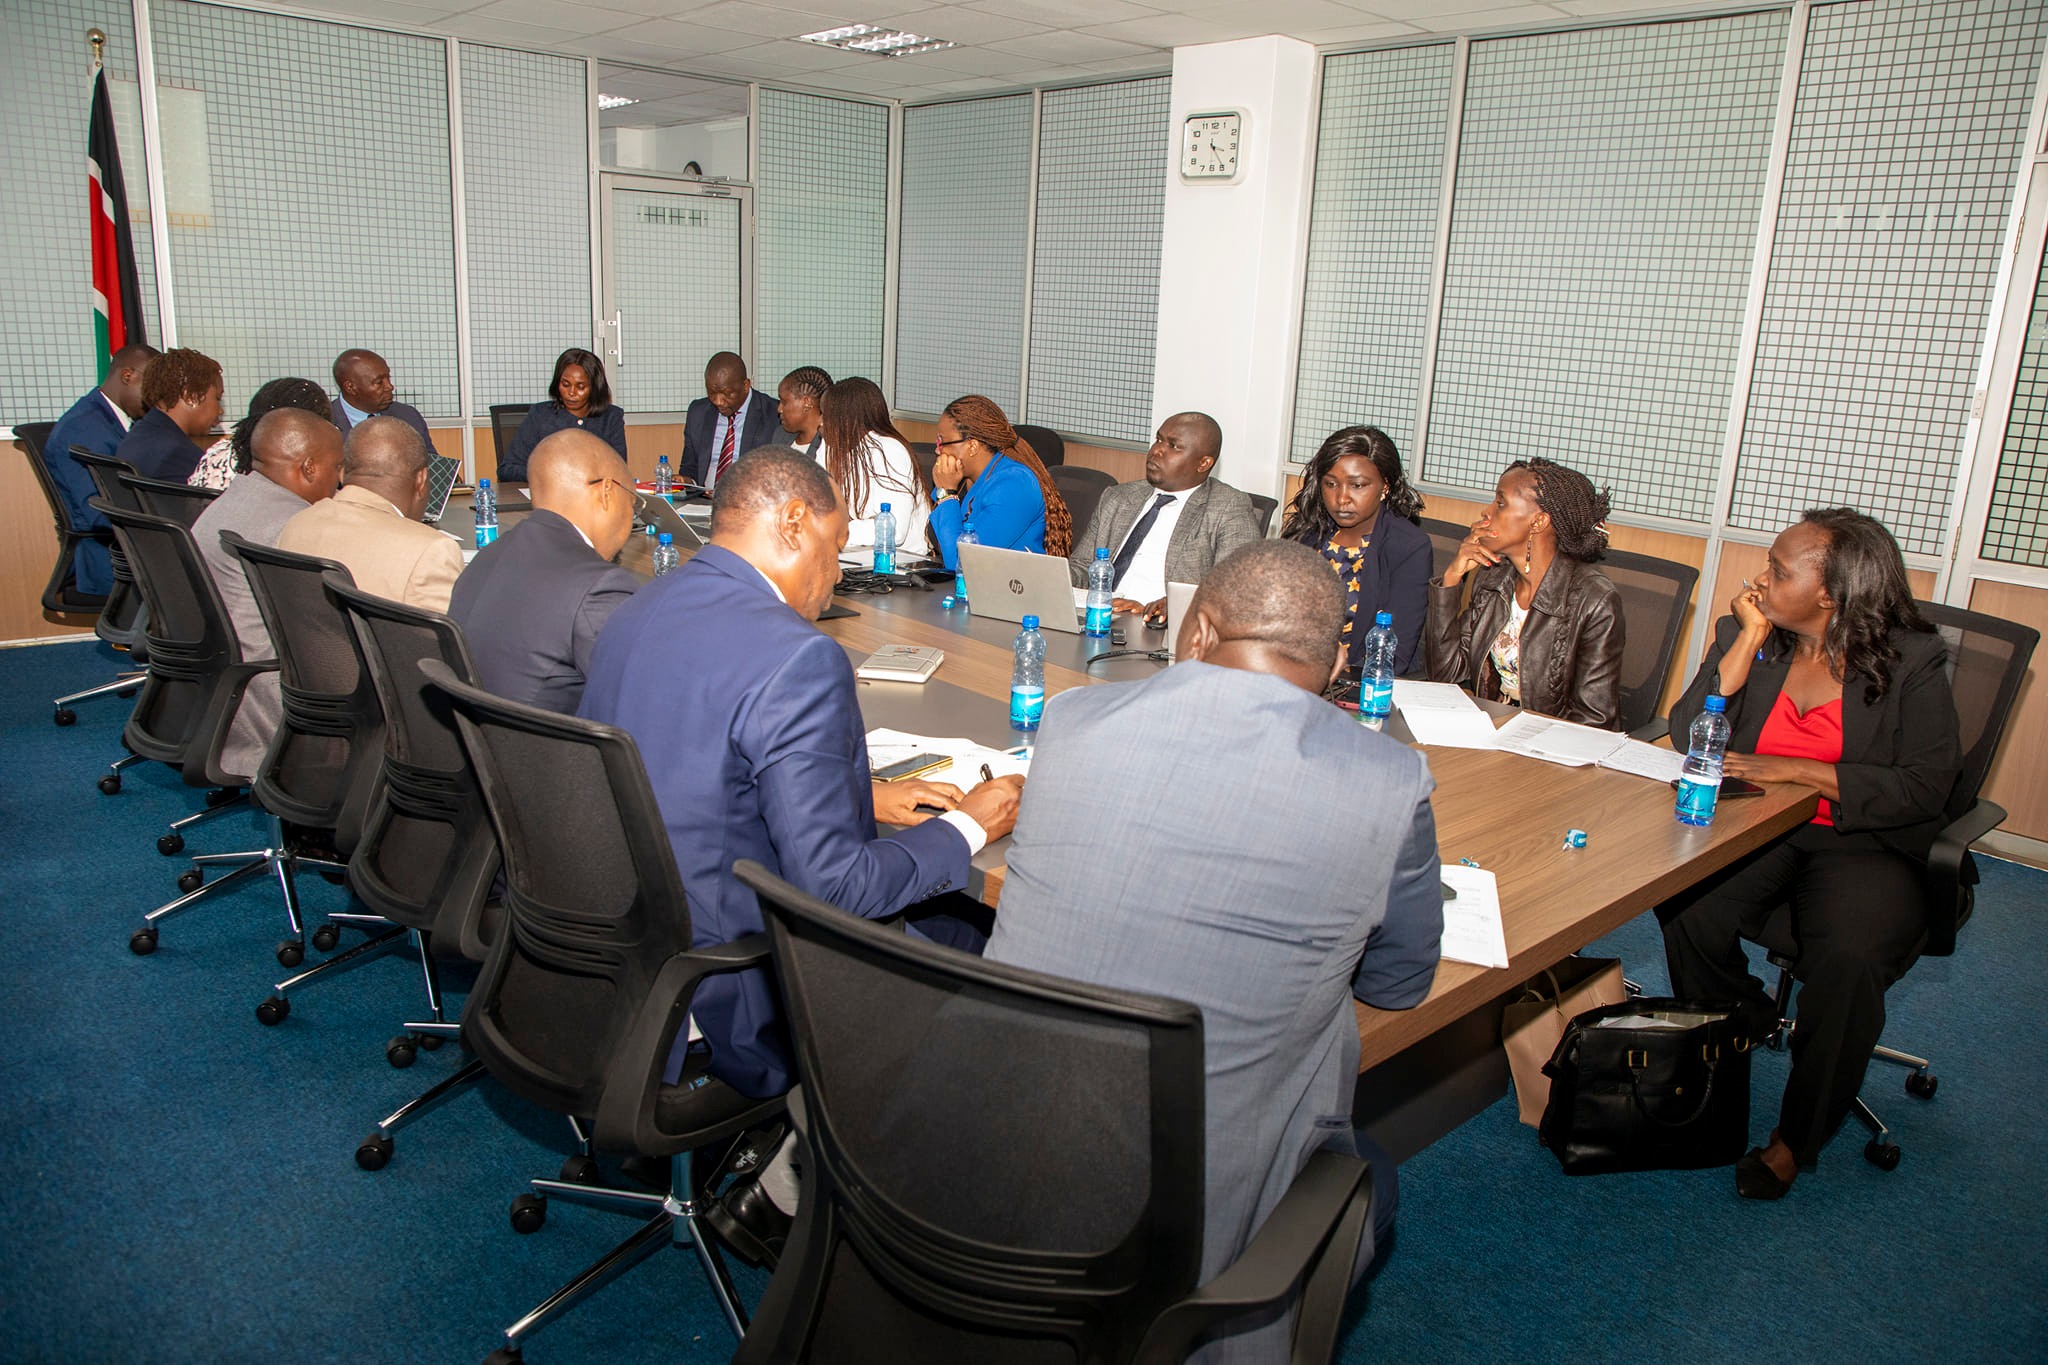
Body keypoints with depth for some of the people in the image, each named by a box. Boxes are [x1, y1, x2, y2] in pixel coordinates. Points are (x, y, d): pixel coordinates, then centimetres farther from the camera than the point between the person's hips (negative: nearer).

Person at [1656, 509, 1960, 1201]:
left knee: (1848, 956, -31)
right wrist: (1750, 639, -11)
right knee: (1685, 911, -28)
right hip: (1758, 831, 3)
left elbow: (1924, 787, -11)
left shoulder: (1911, 661, -4)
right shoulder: (1745, 635, 5)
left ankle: (1797, 1137, -7)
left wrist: (1795, 770, -18)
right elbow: (1688, 741, -6)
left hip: (1863, 843, -2)